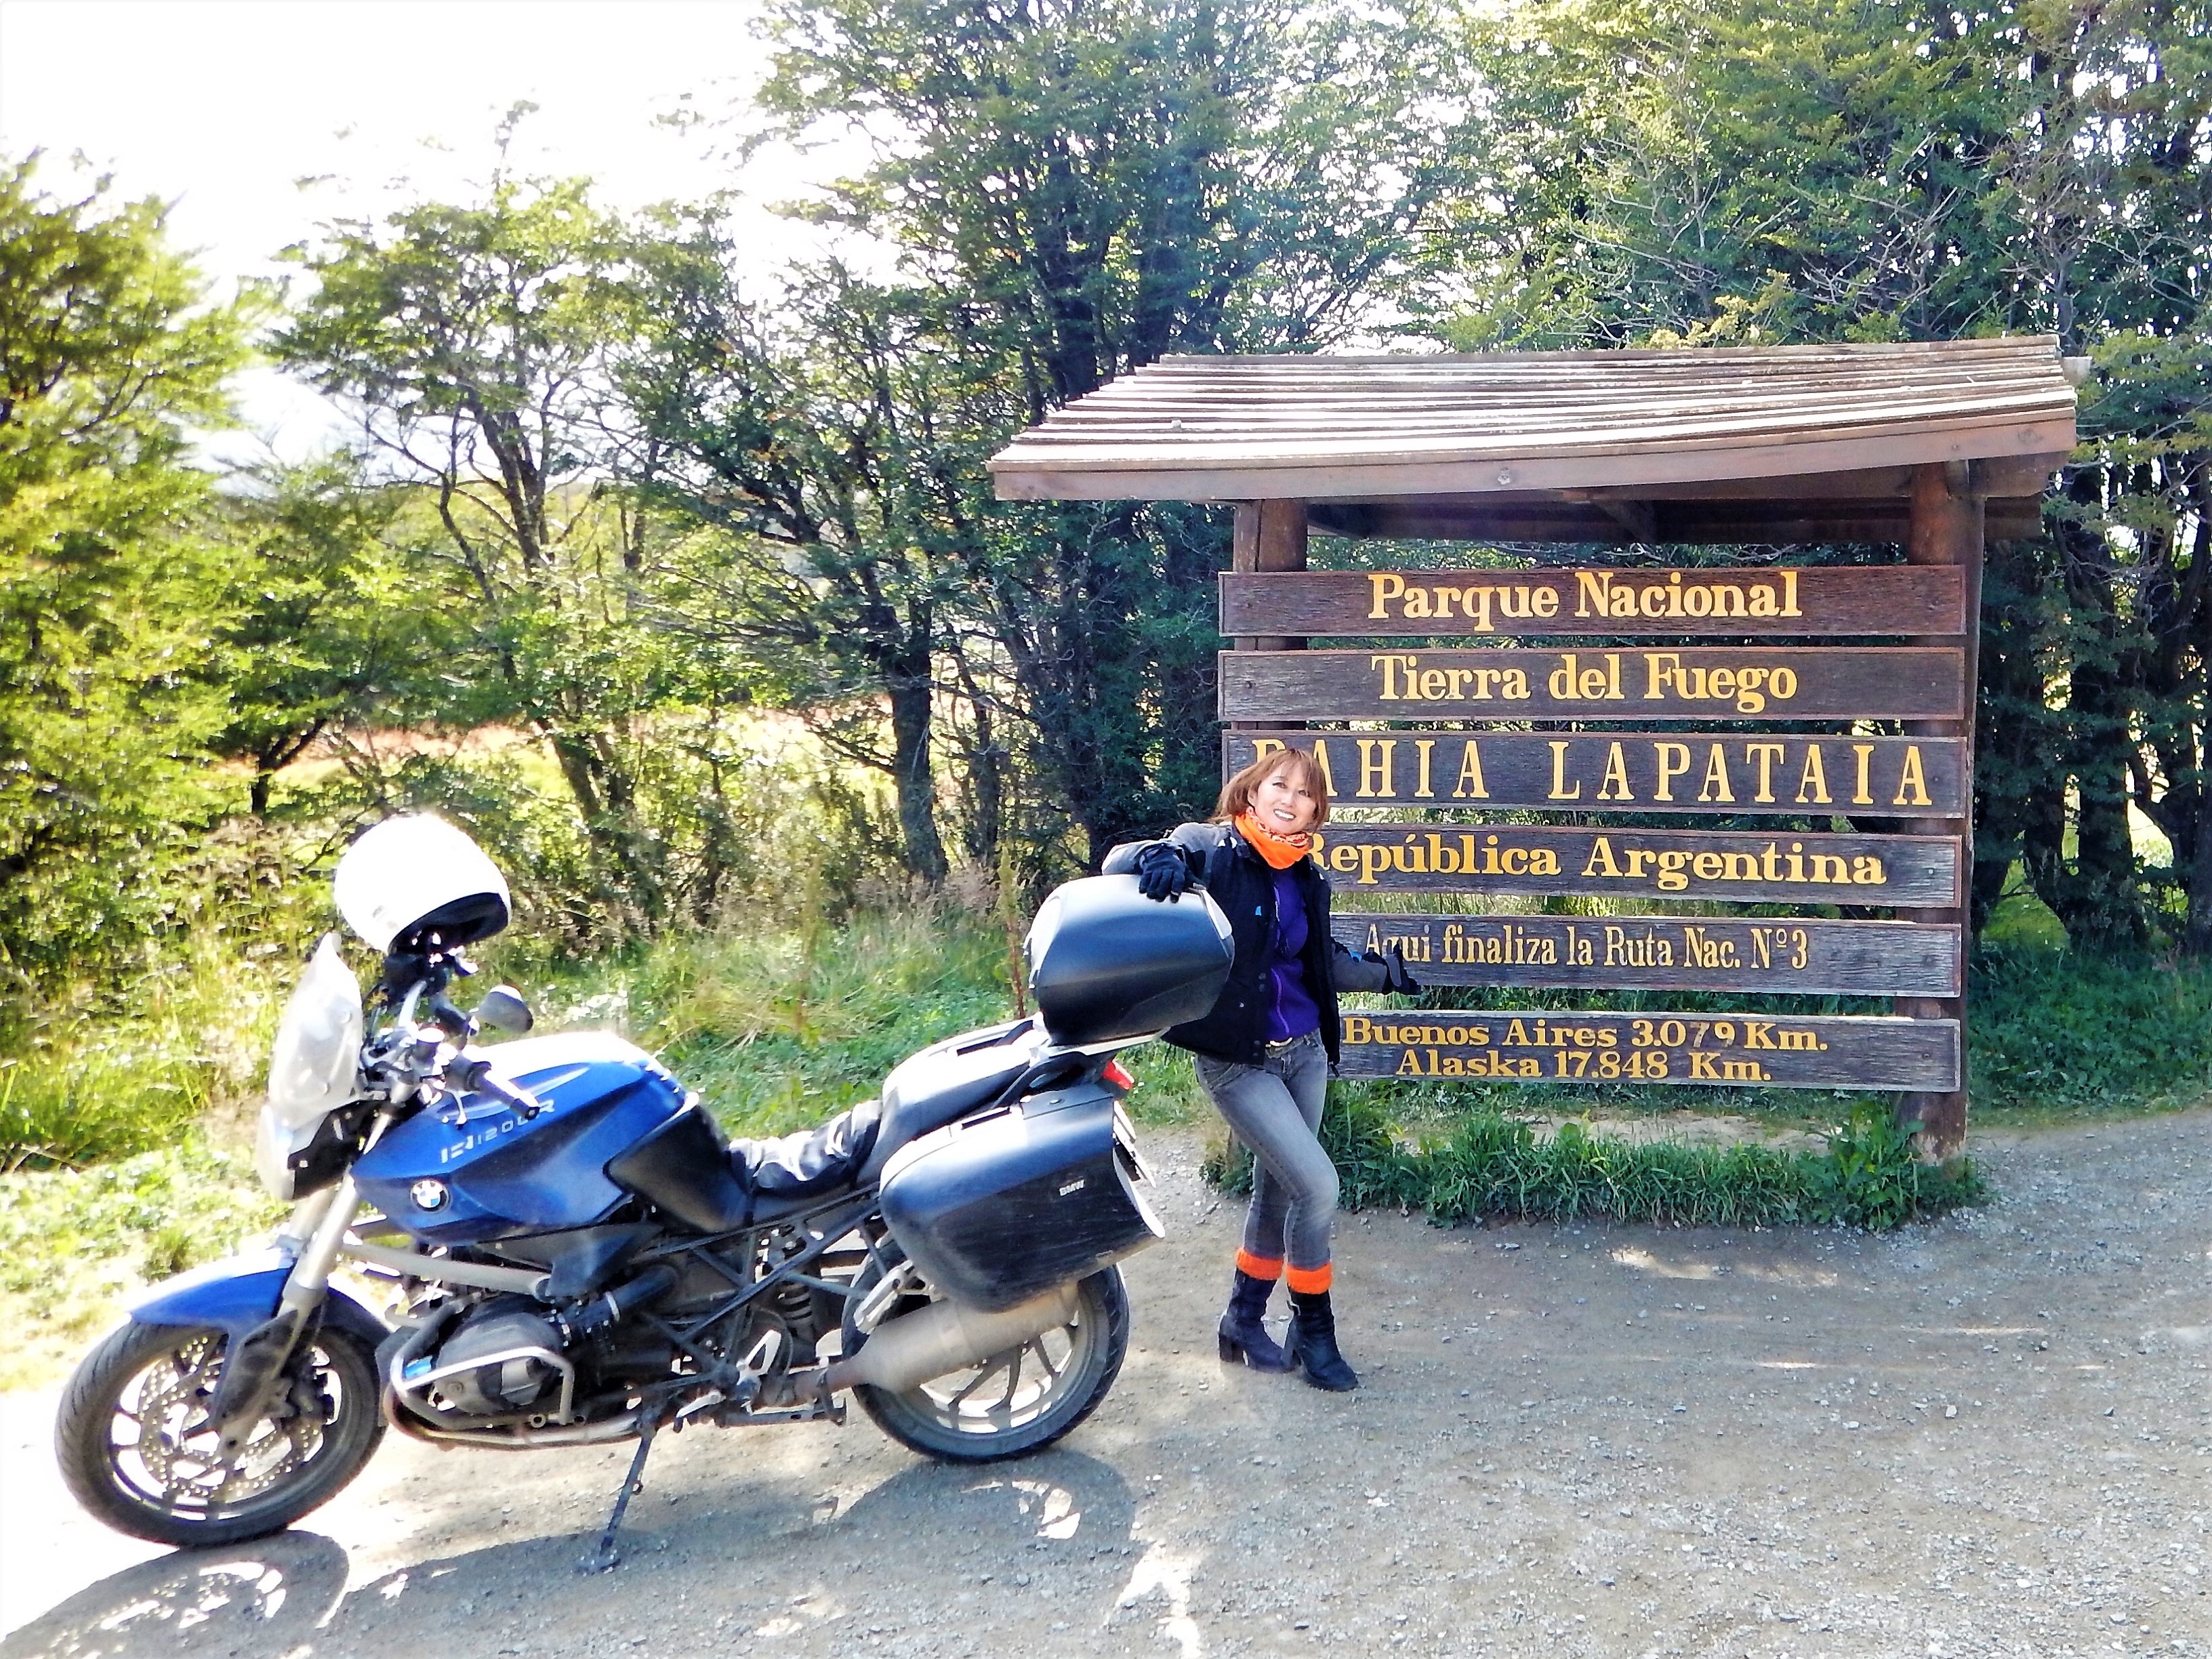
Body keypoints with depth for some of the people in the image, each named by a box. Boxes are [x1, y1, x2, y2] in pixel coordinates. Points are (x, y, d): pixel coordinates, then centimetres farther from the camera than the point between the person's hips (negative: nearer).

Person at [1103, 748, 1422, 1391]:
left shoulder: (1307, 879, 5)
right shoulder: (1213, 850, -12)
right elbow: (1118, 861, -21)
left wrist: (1381, 973, 27)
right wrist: (1157, 857, -42)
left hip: (1305, 1052, 7)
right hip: (1238, 1062, -7)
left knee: (1278, 1192, 14)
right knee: (1318, 1186, -11)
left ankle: (1245, 1321, 32)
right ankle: (1313, 1331, 9)